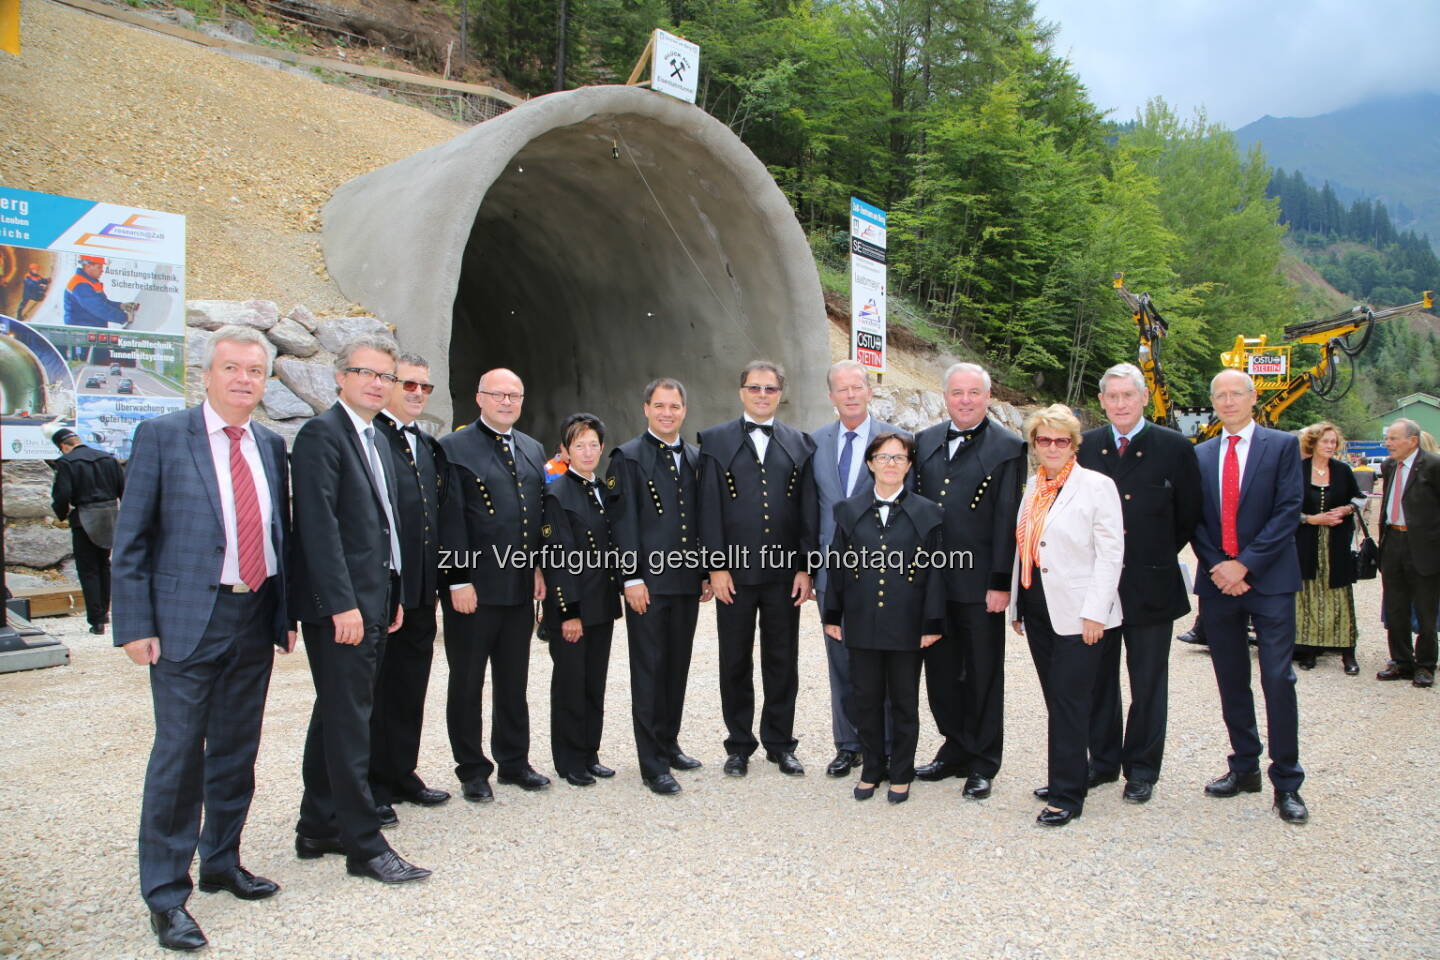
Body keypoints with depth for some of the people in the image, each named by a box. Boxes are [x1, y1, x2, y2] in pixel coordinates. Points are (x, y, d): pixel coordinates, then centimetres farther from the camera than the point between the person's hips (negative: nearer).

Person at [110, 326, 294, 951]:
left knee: (237, 752, 15)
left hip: (256, 618, 5)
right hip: (188, 620, -5)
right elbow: (130, 539, -5)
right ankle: (165, 894, 14)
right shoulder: (161, 436, -4)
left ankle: (222, 863, 32)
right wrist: (135, 625, -10)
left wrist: (285, 613, 10)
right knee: (179, 754, 0)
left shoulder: (271, 447, 9)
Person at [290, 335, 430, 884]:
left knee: (337, 716, 15)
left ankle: (319, 829, 26)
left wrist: (394, 595, 16)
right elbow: (318, 524, -18)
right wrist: (342, 603, -22)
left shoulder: (378, 441, 17)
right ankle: (364, 845, 4)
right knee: (349, 722, -3)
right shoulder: (321, 434, -10)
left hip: (373, 602, 9)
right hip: (339, 605, -9)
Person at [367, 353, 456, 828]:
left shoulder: (429, 446, 16)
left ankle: (402, 776, 28)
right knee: (375, 690, 4)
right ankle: (373, 787, 15)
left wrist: (442, 573, 12)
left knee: (411, 689, 16)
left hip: (421, 591, 8)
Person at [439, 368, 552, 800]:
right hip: (473, 587, -5)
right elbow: (451, 521, -11)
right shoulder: (455, 448, -6)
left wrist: (539, 569, 8)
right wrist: (458, 581, -14)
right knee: (467, 683, 7)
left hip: (520, 586, 6)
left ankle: (514, 761, 29)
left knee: (514, 681, 16)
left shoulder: (533, 450, 13)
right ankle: (472, 771, 20)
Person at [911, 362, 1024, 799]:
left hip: (980, 584, -5)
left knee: (983, 676, 8)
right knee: (941, 671, 14)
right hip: (931, 580, 5)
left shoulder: (1007, 447, -6)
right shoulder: (925, 441, 9)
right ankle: (955, 749, 31)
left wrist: (1001, 583, -13)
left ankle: (982, 763, 21)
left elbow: (1008, 520, -9)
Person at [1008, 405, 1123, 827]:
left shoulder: (1097, 486, -6)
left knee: (1069, 701, -4)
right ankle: (1069, 775, 26)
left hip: (1076, 613, -6)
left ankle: (1066, 796, 3)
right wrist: (1016, 606, 16)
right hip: (1038, 609, 6)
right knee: (1056, 699, 13)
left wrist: (1095, 611, -16)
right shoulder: (1032, 487, 13)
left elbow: (1110, 553, -10)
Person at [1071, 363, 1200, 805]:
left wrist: (1159, 556, 7)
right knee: (1099, 679, 12)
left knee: (1148, 683, 8)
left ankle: (1141, 769, 21)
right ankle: (1103, 761, 26)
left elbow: (1189, 516, 4)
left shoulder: (1175, 448, -3)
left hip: (1151, 586, -2)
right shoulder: (1084, 447, 3)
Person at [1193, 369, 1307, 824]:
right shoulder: (1200, 455, 11)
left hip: (1268, 580, -4)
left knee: (1278, 680, -5)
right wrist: (1217, 567, -7)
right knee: (1231, 682, 11)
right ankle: (1244, 768, 24)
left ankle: (1286, 783, 5)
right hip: (1217, 581, 4)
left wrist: (1245, 565, -14)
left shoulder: (1282, 446, 0)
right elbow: (1194, 519, 7)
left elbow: (1288, 512, -8)